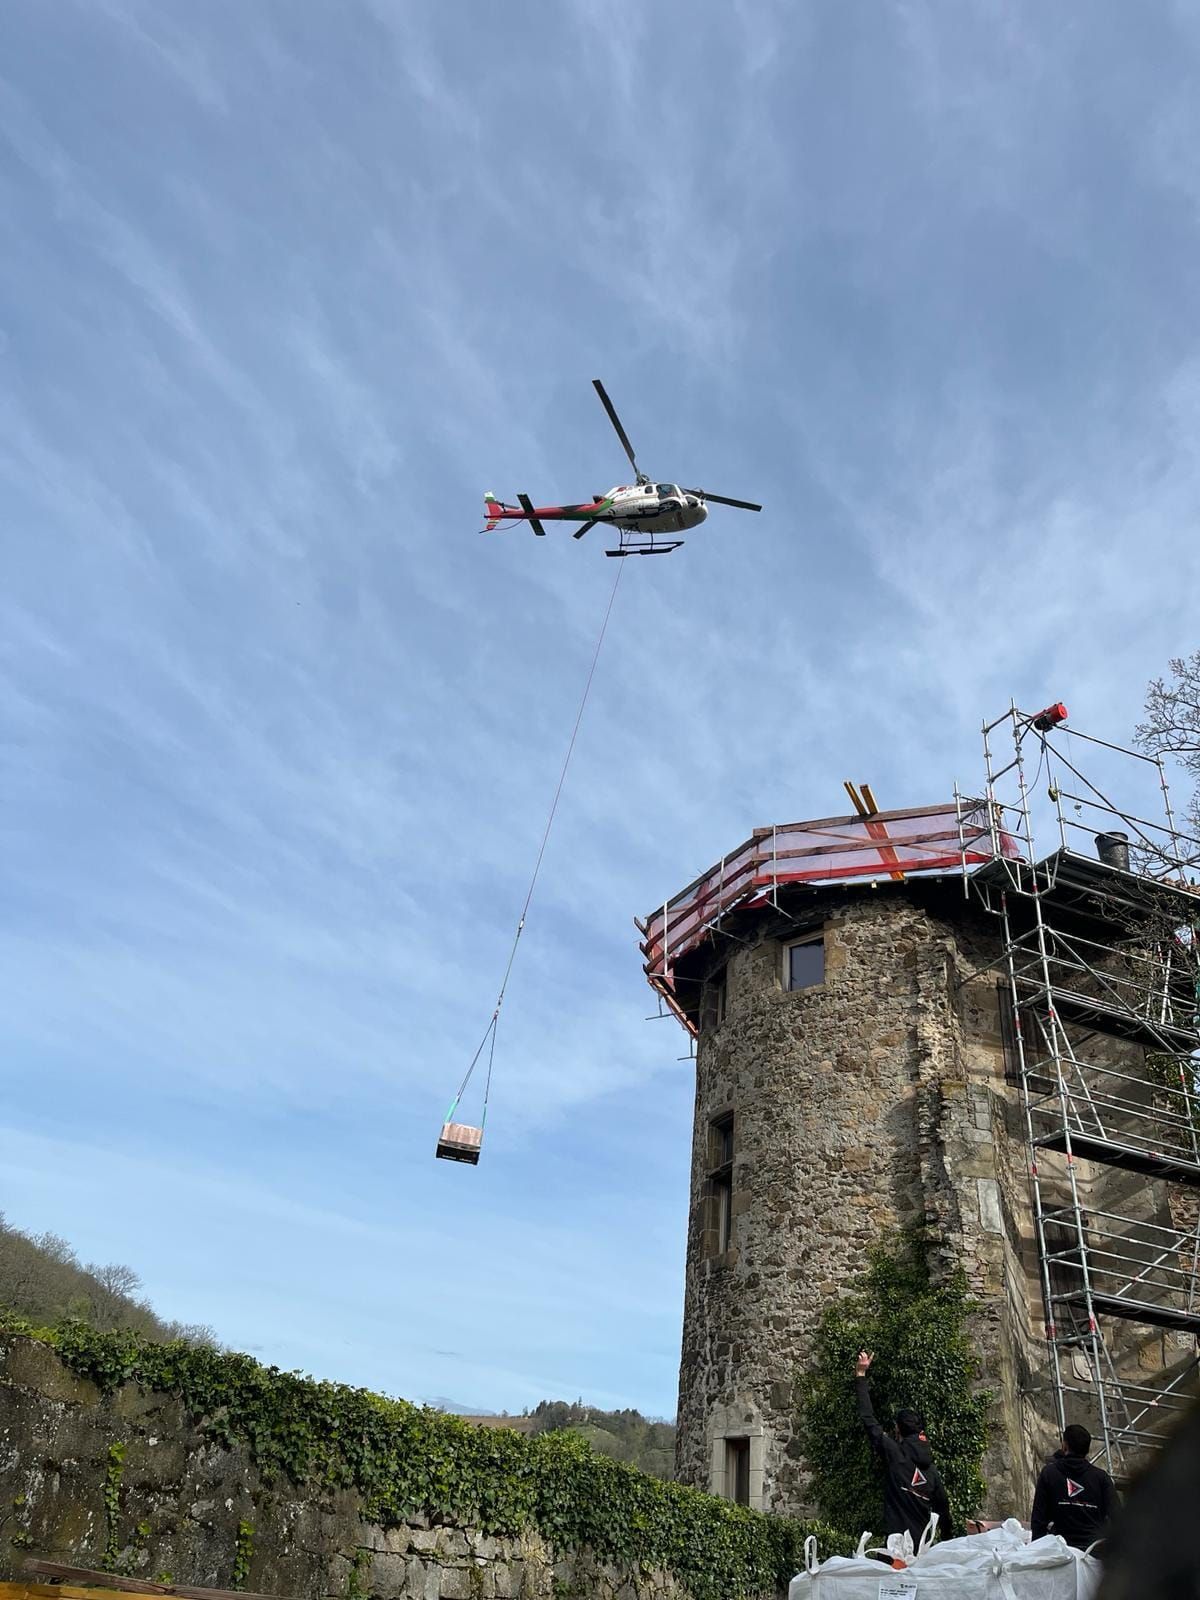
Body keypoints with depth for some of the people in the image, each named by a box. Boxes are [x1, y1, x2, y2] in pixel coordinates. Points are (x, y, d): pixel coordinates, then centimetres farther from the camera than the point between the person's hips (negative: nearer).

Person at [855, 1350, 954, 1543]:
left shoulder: (895, 1454, -6)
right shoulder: (932, 1471, 10)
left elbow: (868, 1419, -6)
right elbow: (943, 1509, 15)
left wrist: (861, 1375, -1)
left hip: (897, 1541, -7)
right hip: (922, 1543, 7)